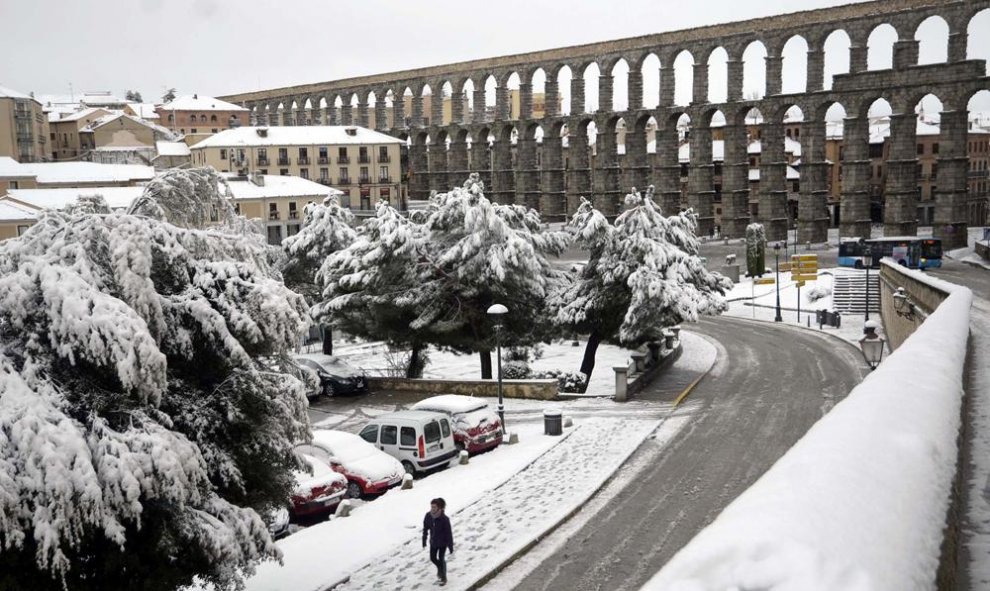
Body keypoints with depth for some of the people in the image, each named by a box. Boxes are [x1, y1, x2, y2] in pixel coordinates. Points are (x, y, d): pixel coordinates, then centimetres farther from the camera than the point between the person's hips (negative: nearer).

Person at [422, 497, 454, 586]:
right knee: (433, 558, 15)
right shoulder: (428, 516, -16)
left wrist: (451, 548, -17)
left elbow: (449, 534, -21)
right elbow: (425, 529, -2)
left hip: (443, 542, -5)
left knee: (441, 559, 3)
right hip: (433, 541, 5)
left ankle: (443, 578, 25)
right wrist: (424, 542, 5)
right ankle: (440, 569, 48)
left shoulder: (444, 519, -28)